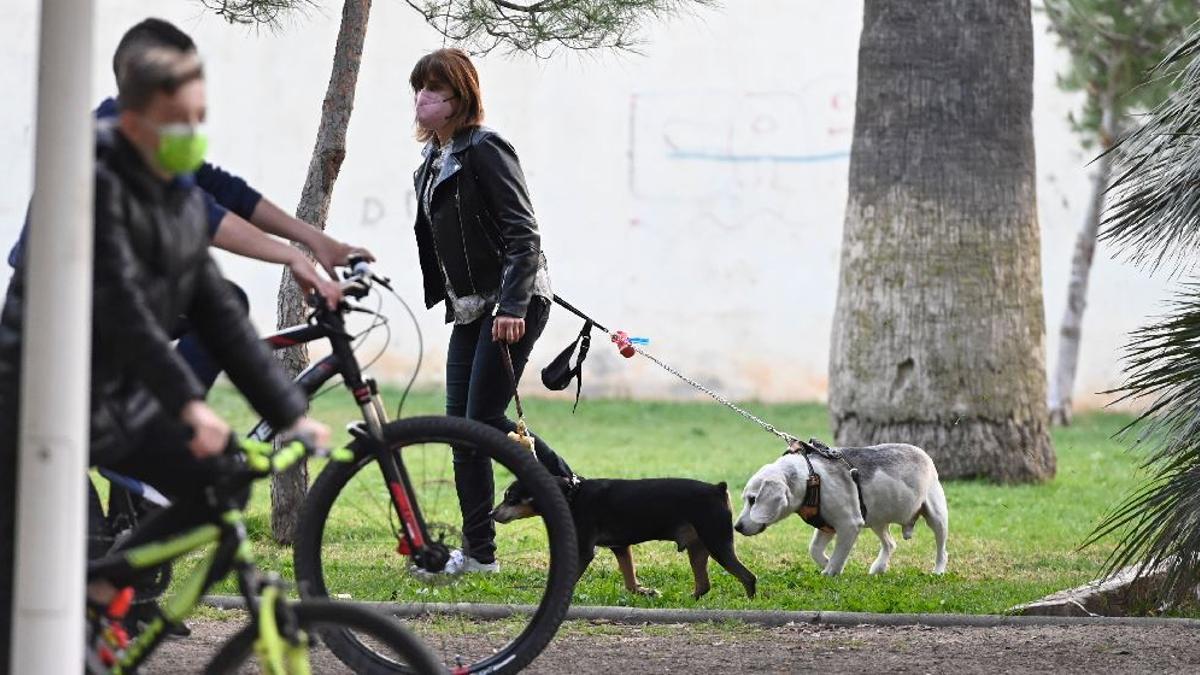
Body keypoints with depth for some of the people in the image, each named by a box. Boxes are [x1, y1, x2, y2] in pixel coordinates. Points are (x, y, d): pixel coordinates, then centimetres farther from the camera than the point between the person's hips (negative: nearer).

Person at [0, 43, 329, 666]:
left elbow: (220, 317, 9)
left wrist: (291, 412, 1)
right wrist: (187, 402, -37)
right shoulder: (94, 182, -17)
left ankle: (105, 589, 10)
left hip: (125, 402, 7)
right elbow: (120, 304, -28)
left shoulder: (185, 201, 7)